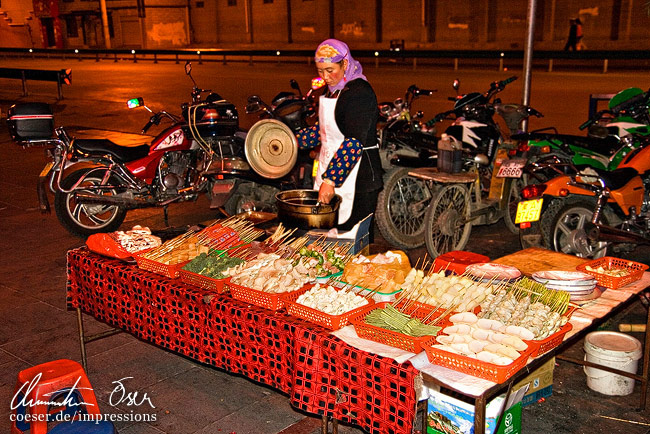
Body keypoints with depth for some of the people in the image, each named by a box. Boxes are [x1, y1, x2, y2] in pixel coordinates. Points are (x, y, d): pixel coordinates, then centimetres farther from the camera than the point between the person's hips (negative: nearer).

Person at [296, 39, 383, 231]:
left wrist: (330, 180, -33)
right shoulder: (333, 89, 12)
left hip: (358, 176, -9)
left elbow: (355, 142, -27)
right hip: (329, 166, 9)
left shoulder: (360, 92, -17)